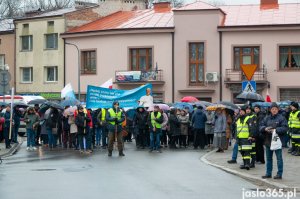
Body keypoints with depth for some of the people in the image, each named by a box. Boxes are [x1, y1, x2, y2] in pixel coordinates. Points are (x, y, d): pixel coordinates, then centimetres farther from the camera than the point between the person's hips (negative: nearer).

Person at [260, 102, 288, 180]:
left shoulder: (281, 118, -4)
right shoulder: (266, 118, 11)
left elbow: (285, 128, -11)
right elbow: (261, 127, 8)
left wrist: (276, 130, -21)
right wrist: (265, 128, -13)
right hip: (268, 141, 6)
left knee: (279, 158, -1)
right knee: (268, 158, 13)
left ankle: (279, 174, 4)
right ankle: (268, 173, 23)